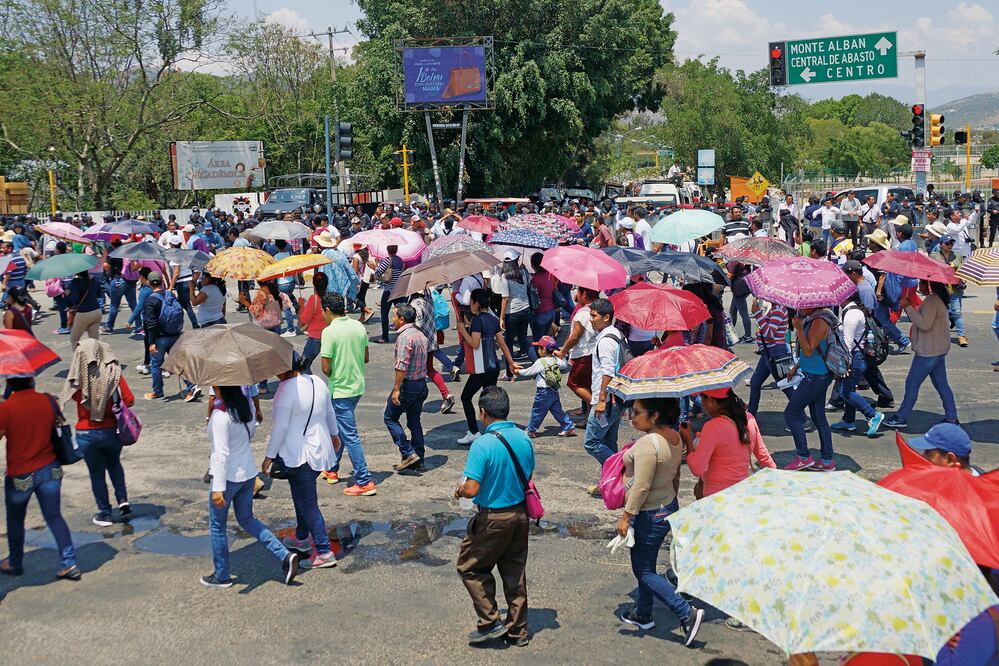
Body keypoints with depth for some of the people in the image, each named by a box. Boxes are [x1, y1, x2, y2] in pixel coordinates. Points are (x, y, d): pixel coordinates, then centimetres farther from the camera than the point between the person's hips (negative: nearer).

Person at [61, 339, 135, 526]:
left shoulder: (78, 378, -14)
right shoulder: (113, 372, -12)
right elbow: (129, 400, -11)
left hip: (87, 434, -2)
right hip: (112, 431, 2)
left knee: (96, 473, 14)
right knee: (114, 464, 28)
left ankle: (104, 514, 22)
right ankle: (123, 501, 19)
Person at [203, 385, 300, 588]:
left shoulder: (221, 416, -24)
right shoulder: (247, 405, -3)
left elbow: (221, 454, -25)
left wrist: (218, 488, -23)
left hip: (228, 477, -7)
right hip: (248, 473, 7)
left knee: (217, 526, 12)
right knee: (247, 520, 22)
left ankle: (222, 576, 25)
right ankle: (285, 555, 12)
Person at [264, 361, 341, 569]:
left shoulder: (286, 389, -19)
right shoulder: (317, 382, 4)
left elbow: (280, 426, -19)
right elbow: (330, 412, 17)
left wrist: (269, 456, -11)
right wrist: (334, 434, 34)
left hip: (298, 455, -8)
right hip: (320, 449, 8)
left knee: (308, 504, -1)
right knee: (303, 495, 25)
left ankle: (325, 553, 1)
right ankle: (301, 538, 39)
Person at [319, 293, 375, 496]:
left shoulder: (329, 331, -19)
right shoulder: (359, 326, 1)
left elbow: (326, 368, -18)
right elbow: (366, 358, 9)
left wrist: (332, 376, 3)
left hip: (340, 390, -7)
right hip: (357, 386, 7)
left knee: (350, 436, -3)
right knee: (338, 429, 24)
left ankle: (364, 482, -3)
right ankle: (332, 469, 37)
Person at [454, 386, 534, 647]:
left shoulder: (483, 444, -23)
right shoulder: (524, 438, -2)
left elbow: (472, 490, -24)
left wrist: (460, 491, -2)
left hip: (493, 518, -6)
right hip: (520, 513, 7)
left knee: (470, 567, 13)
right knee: (515, 572, 16)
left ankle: (490, 622, 12)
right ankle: (518, 630, 24)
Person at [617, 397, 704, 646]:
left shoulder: (648, 444, -28)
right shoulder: (674, 437, 1)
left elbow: (641, 487, -27)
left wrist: (626, 517, -19)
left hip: (649, 516, -9)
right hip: (669, 506, 10)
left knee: (645, 571, 3)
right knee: (645, 566, 22)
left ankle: (687, 613, -2)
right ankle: (643, 614, 36)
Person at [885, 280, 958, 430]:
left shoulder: (931, 301, -20)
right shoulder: (938, 298, 13)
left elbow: (925, 324, -27)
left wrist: (908, 307, -24)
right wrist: (909, 307, 6)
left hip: (928, 352, -10)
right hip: (938, 350, 10)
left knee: (912, 383, -1)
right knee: (942, 385, 13)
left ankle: (902, 417, 6)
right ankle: (951, 418, 15)